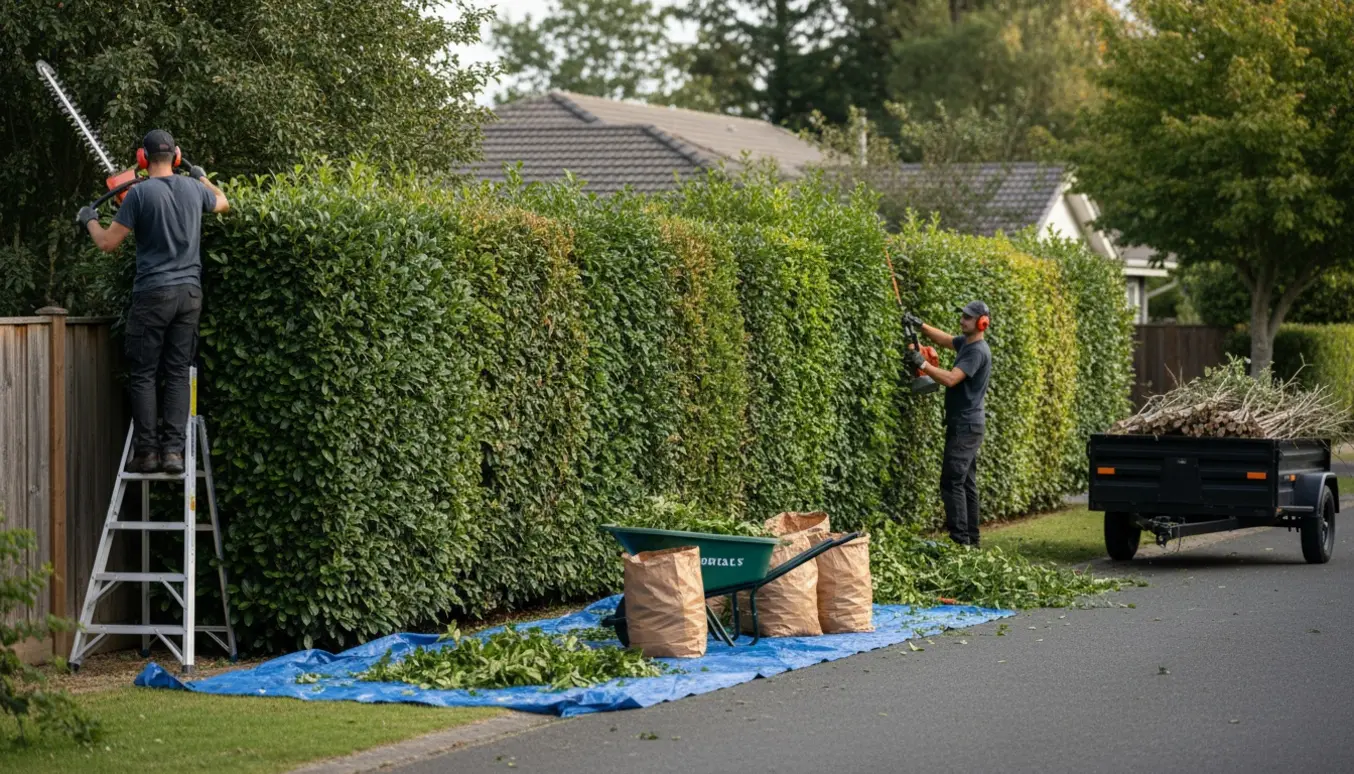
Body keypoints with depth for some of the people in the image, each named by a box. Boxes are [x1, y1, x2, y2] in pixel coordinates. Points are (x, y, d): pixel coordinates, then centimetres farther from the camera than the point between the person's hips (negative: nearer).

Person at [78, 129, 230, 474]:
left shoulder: (140, 193, -9)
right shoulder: (194, 189, 5)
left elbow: (107, 243, -5)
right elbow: (223, 203, 29)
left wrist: (89, 221, 14)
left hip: (152, 295, -4)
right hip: (189, 293, 4)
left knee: (142, 374, 3)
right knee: (178, 373, 6)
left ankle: (146, 451, -1)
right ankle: (173, 449, -2)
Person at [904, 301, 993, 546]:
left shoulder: (977, 351, -18)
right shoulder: (966, 343, 11)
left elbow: (951, 379, -28)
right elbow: (945, 340, 30)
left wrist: (922, 364, -23)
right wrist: (921, 326, 17)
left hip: (966, 426, -10)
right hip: (965, 425, 10)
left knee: (952, 482, -14)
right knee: (966, 482, 11)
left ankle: (960, 540, -18)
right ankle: (971, 540, 14)